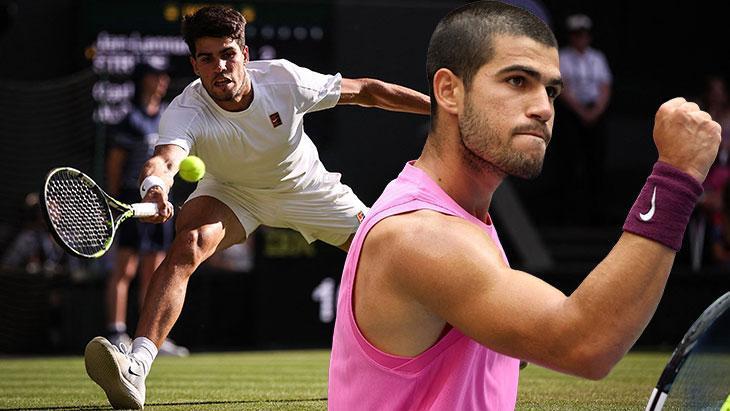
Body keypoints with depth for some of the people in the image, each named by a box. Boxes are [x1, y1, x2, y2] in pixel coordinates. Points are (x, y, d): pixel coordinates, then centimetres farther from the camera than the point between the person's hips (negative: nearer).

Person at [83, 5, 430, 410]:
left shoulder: (283, 79, -28)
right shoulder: (185, 112, -33)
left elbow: (365, 91, -15)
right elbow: (165, 159, -54)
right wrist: (154, 187, -78)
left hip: (306, 188, 2)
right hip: (231, 191, -2)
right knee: (187, 246, -31)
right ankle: (135, 369, -42)